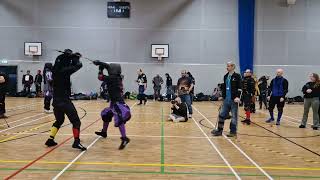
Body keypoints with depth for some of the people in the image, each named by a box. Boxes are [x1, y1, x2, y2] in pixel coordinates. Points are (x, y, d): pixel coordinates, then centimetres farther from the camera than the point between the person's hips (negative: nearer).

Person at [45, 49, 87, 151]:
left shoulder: (55, 70, 7)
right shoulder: (65, 71, -13)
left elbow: (62, 65, 25)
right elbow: (78, 65, -6)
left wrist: (73, 57, 16)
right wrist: (75, 58, 13)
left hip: (56, 101, 8)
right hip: (65, 101, -8)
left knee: (59, 120, 25)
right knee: (76, 121, -2)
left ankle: (50, 140, 21)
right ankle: (76, 142, -12)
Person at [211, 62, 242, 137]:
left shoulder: (237, 76, -6)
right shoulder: (225, 76, 13)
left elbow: (239, 88, -11)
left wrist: (238, 97, -20)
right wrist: (222, 96, 17)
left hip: (233, 100, -6)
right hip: (226, 99, 6)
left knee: (234, 116, 3)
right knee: (222, 114, 7)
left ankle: (233, 131, 13)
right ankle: (219, 130, 16)